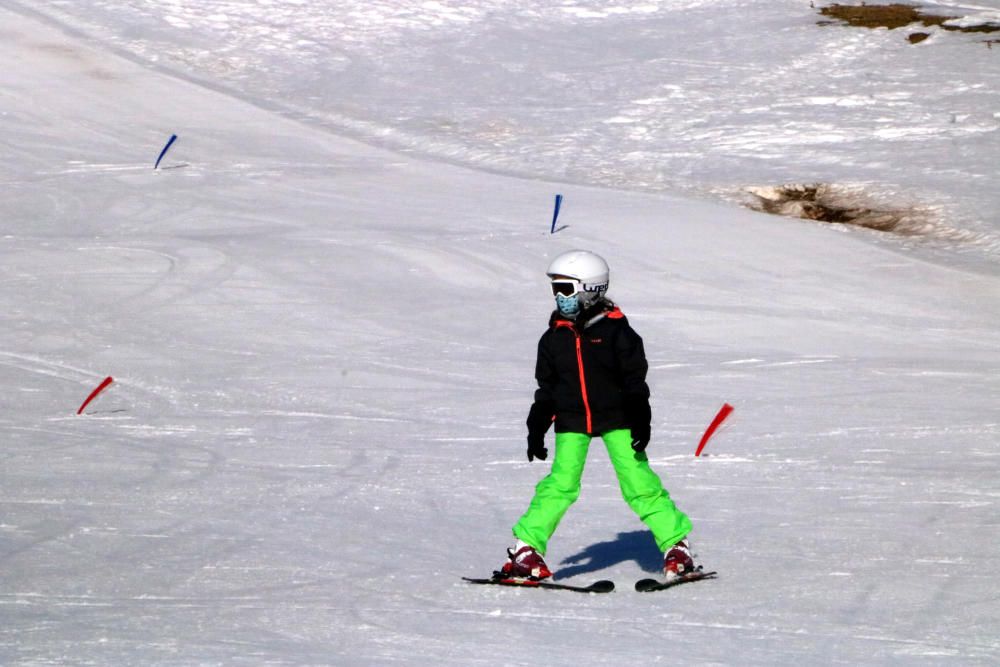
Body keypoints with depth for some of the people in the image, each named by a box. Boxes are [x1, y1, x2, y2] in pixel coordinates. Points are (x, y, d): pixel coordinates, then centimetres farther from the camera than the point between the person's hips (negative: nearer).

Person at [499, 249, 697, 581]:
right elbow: (546, 388, 14)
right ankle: (526, 547, -5)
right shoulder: (554, 338, 6)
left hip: (615, 418, -2)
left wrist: (640, 421, -11)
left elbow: (635, 380, -5)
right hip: (571, 422, 2)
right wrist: (536, 429, 11)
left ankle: (676, 544, 3)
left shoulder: (615, 331, -6)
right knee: (561, 484, -9)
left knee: (638, 481, -6)